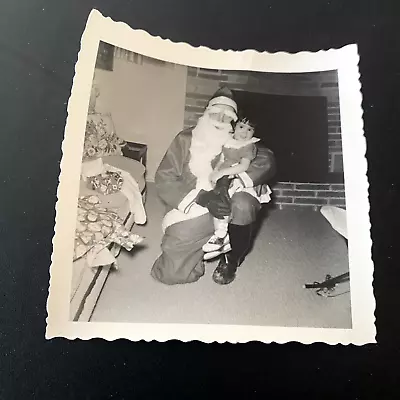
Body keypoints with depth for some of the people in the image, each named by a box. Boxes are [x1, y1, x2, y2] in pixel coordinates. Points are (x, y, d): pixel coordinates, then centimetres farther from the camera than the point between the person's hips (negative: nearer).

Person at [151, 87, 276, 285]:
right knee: (173, 274, -13)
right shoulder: (186, 139, 2)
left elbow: (267, 160, -12)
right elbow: (164, 179, -7)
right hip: (191, 212, 0)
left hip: (228, 206, 0)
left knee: (242, 204, -34)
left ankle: (231, 259, -3)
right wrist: (202, 198, -22)